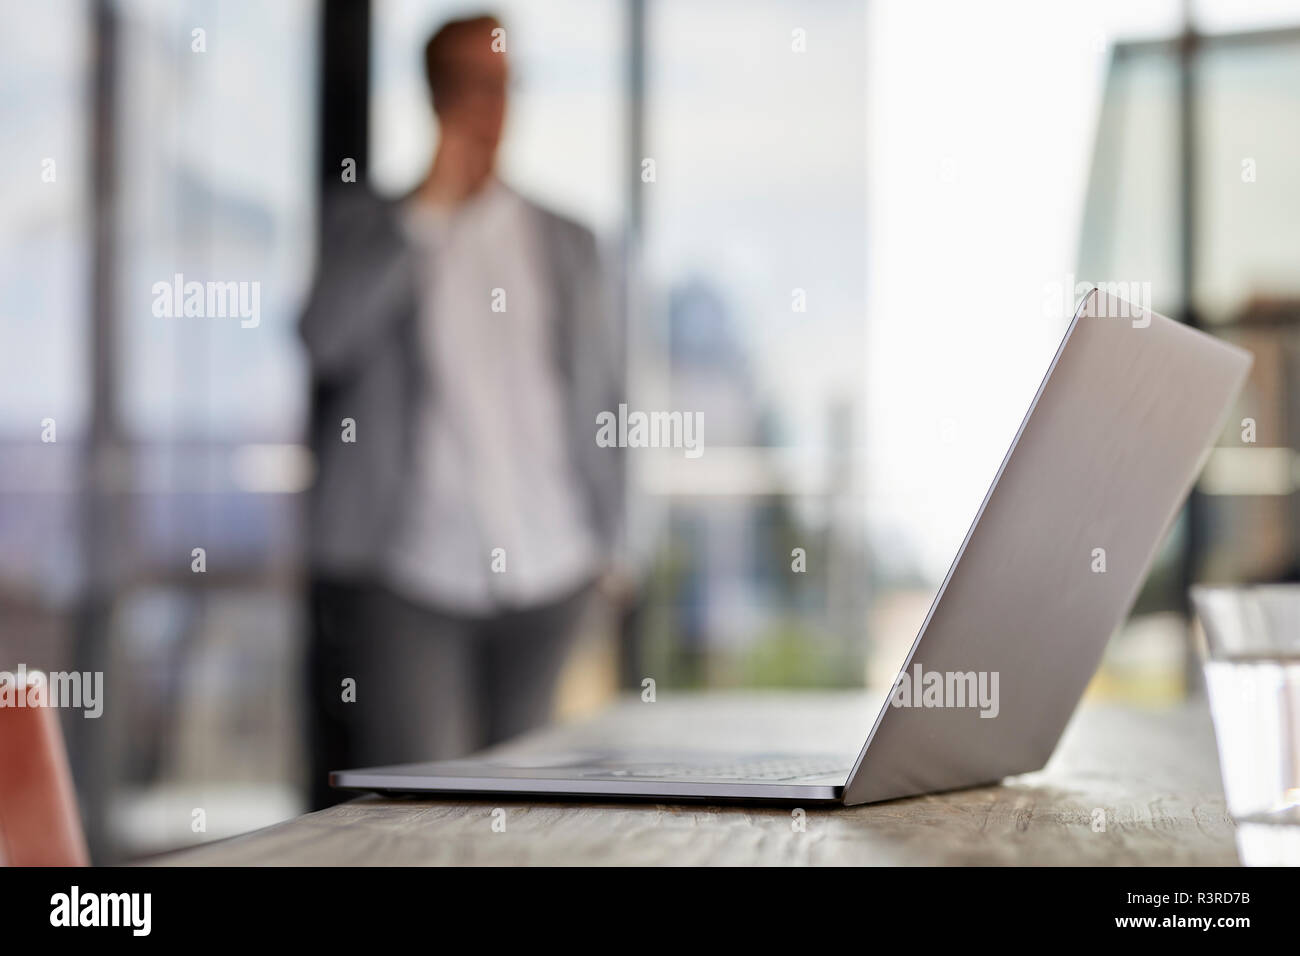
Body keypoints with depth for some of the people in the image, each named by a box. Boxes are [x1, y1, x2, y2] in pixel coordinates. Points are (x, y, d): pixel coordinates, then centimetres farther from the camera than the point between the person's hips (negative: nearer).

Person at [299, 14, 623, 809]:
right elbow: (326, 339, -11)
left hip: (543, 575, 3)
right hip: (405, 572, -3)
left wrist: (606, 534, 10)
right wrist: (428, 210, -10)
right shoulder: (369, 222, 7)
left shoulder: (567, 242, 15)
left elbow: (599, 390, 17)